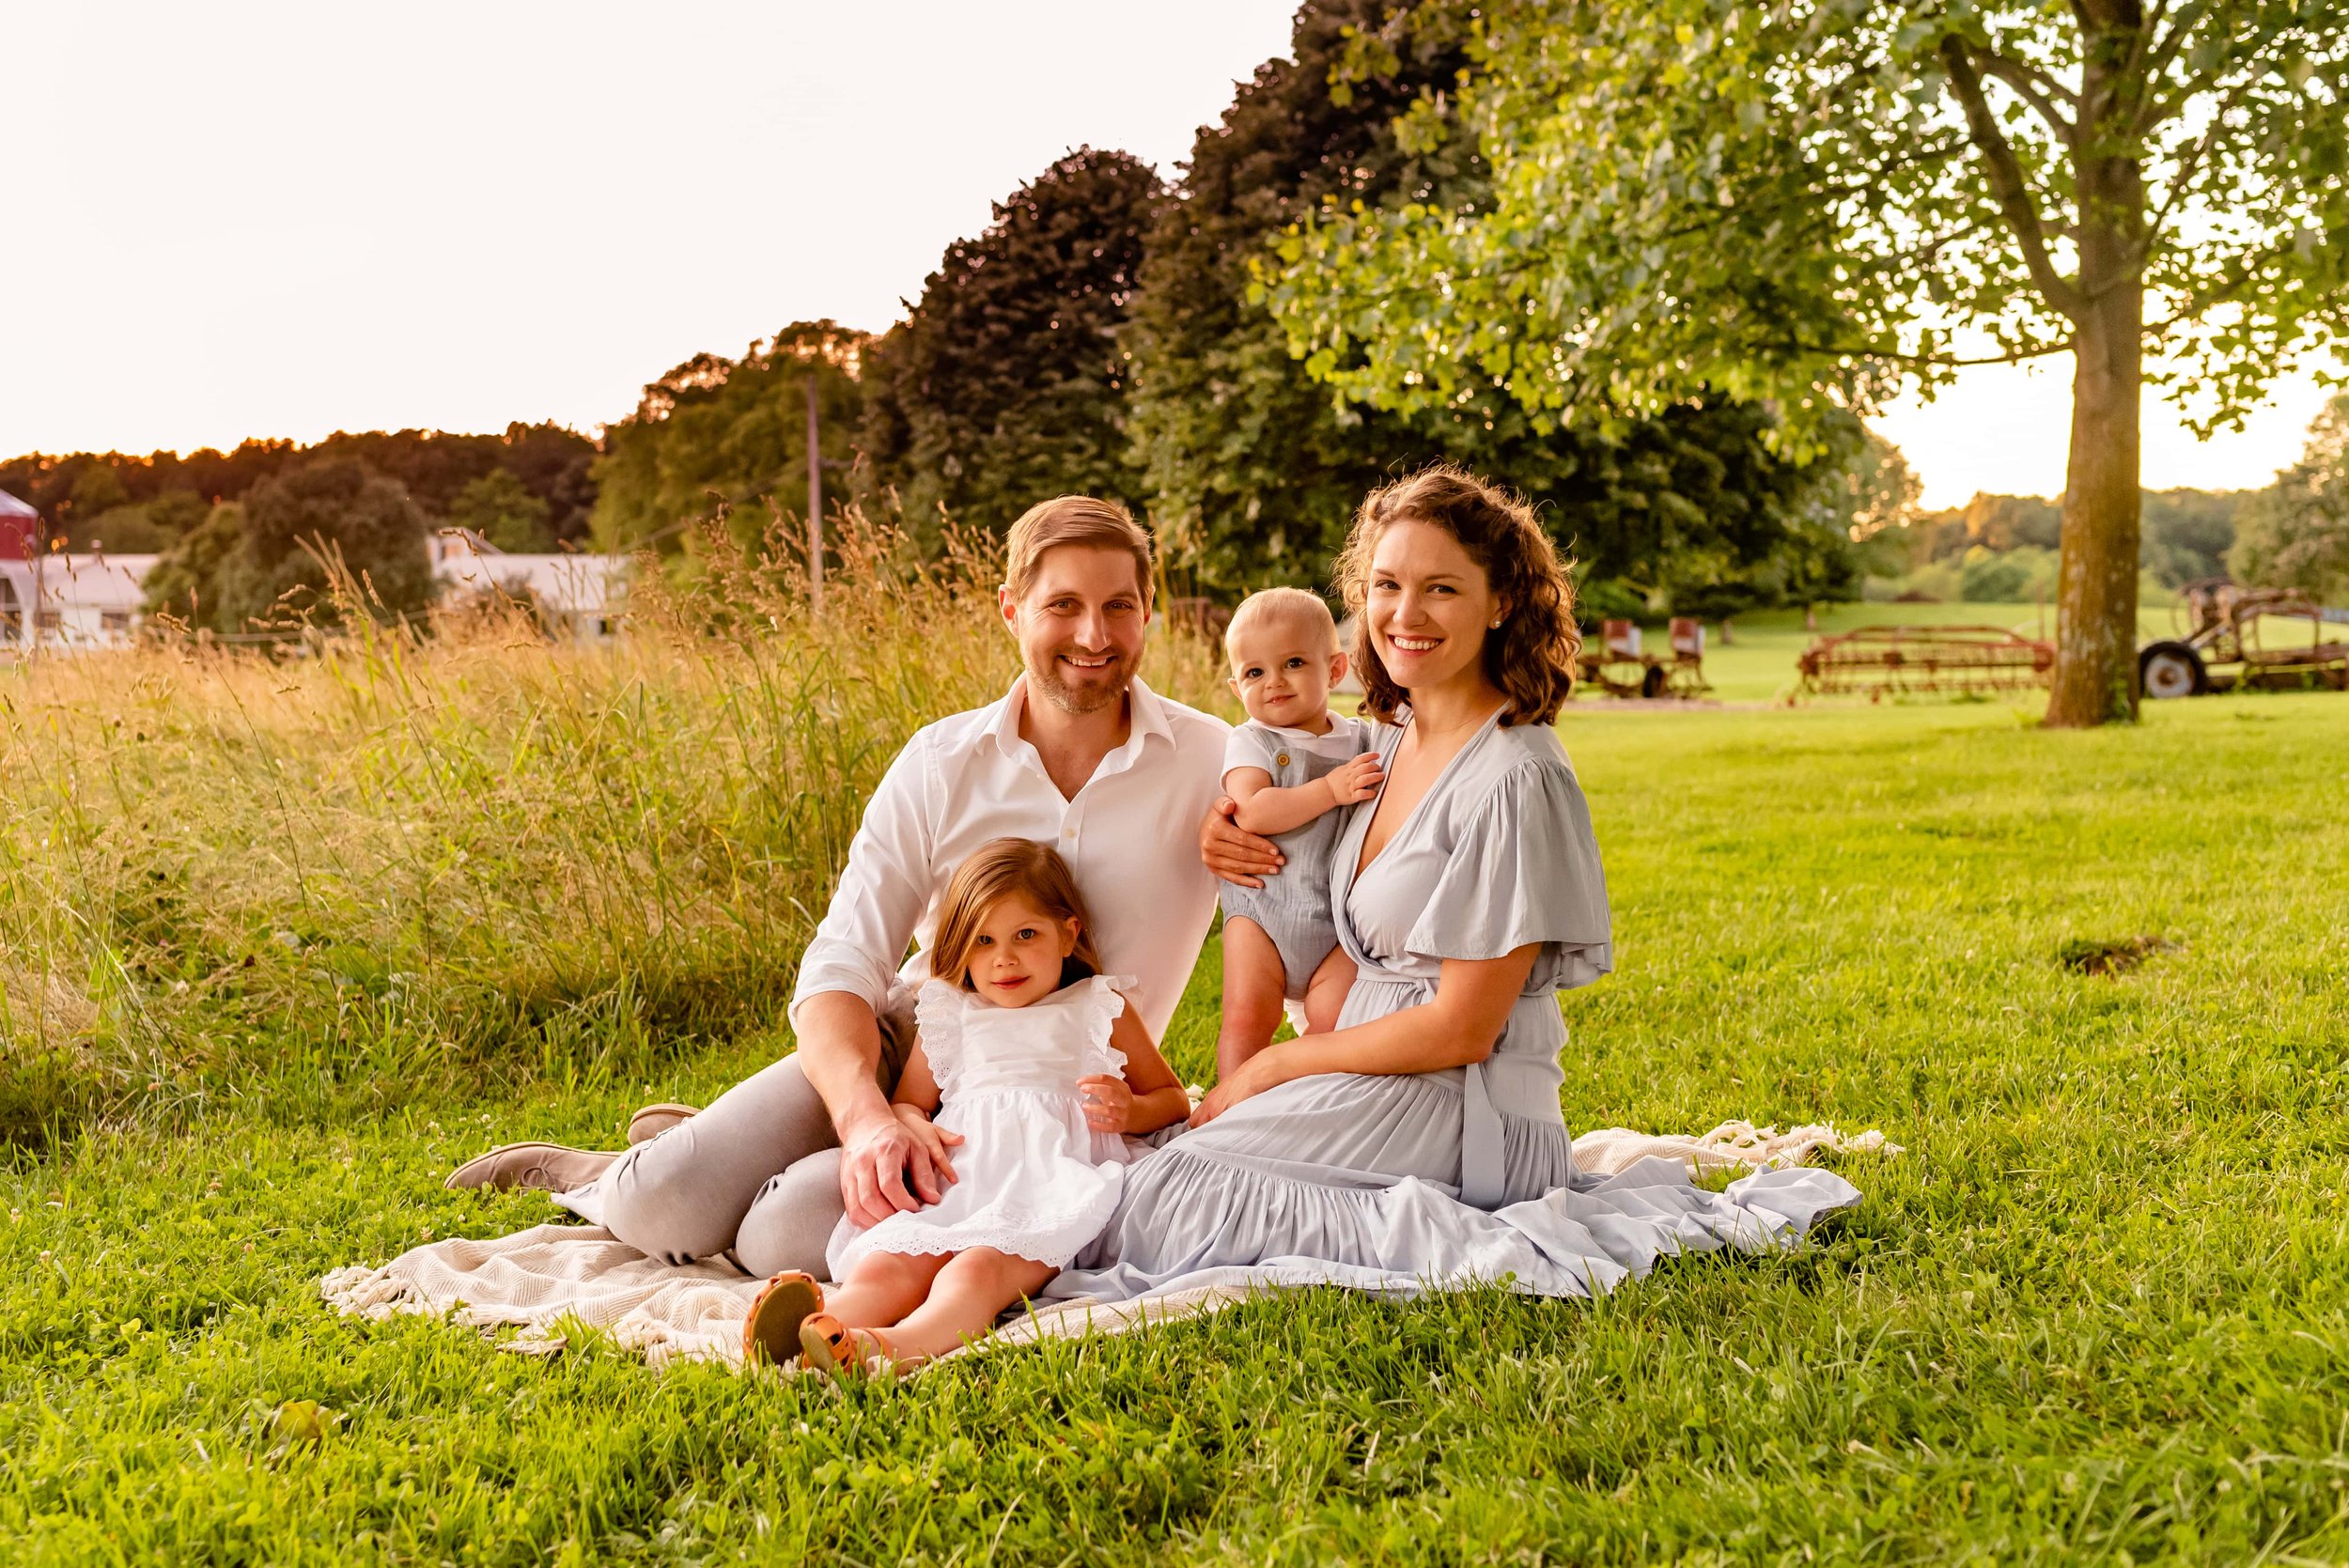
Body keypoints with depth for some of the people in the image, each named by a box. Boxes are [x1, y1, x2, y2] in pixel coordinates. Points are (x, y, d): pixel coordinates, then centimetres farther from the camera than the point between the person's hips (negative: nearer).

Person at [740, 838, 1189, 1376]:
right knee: (883, 1267, -31)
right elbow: (906, 1102, 33)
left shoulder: (1098, 1010, 22)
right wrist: (915, 1127, 6)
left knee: (979, 1268, -38)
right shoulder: (951, 1016, 28)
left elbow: (1173, 1100, 26)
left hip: (1047, 1193, -3)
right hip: (954, 1186, 3)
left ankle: (891, 1347, -67)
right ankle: (806, 1331, -61)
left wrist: (1129, 1111, 1)